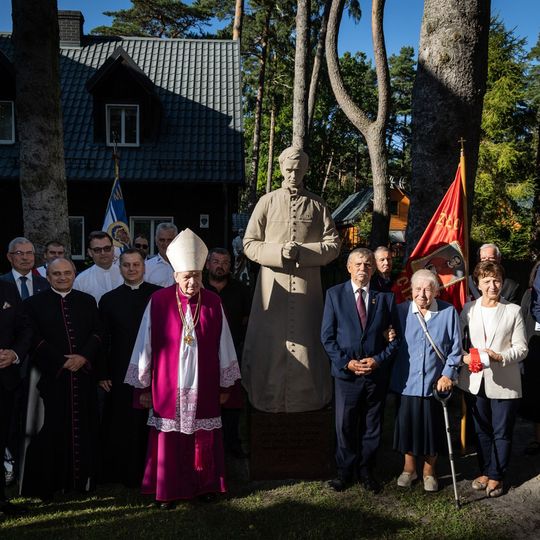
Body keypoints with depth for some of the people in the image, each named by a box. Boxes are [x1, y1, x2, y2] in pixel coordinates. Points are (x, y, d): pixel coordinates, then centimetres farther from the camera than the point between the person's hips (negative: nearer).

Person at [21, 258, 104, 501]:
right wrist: (61, 361, -11)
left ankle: (82, 478, 17)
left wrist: (84, 357, -10)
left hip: (84, 375, 3)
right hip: (52, 376, -2)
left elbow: (98, 333, 7)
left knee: (83, 428, 6)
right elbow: (34, 339, -3)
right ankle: (49, 482, 9)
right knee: (53, 430, -2)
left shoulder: (87, 301, 12)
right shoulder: (34, 303, 4)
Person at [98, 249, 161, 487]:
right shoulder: (109, 299, 7)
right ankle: (126, 473, 20)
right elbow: (103, 340, 6)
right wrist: (102, 374, 2)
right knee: (122, 427, 5)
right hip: (121, 375, 1)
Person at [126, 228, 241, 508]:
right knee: (169, 441, 7)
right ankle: (168, 490, 22)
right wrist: (144, 386, 1)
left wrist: (225, 384, 6)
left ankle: (205, 485, 28)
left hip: (204, 387, 1)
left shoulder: (213, 302, -1)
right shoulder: (158, 302, -6)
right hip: (168, 388, -1)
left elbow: (223, 346, 4)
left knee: (204, 441, 10)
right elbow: (145, 345, -2)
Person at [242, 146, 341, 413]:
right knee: (270, 341, 1)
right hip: (273, 284, 0)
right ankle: (269, 399, 15)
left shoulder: (317, 205, 8)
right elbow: (249, 243, 3)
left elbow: (333, 245, 5)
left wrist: (302, 251, -11)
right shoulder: (267, 202, 6)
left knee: (305, 341, 3)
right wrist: (279, 252, -13)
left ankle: (307, 398, 17)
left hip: (306, 285, 1)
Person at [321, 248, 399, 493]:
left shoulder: (385, 297, 3)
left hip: (377, 373, 1)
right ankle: (344, 471, 25)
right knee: (344, 426, 7)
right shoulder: (334, 294, 0)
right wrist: (346, 362, -11)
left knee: (372, 426, 12)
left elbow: (395, 337, 4)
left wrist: (378, 360, -10)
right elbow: (327, 336, -2)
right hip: (345, 372, -1)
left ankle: (366, 470, 29)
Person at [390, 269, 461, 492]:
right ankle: (409, 468, 32)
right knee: (407, 426, 10)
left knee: (433, 429, 11)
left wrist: (448, 375, -5)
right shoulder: (400, 311, -3)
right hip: (406, 382, 1)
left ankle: (429, 471, 33)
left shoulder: (449, 312, -5)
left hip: (436, 384, 0)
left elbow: (455, 348, -1)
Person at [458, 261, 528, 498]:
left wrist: (500, 356, -20)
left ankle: (496, 476, 24)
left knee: (502, 433, 7)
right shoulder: (469, 308, 3)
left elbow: (521, 348, -3)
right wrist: (463, 356, -12)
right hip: (476, 380, 2)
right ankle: (485, 471, 31)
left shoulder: (513, 311, -3)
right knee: (482, 430, 15)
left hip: (504, 383, -2)